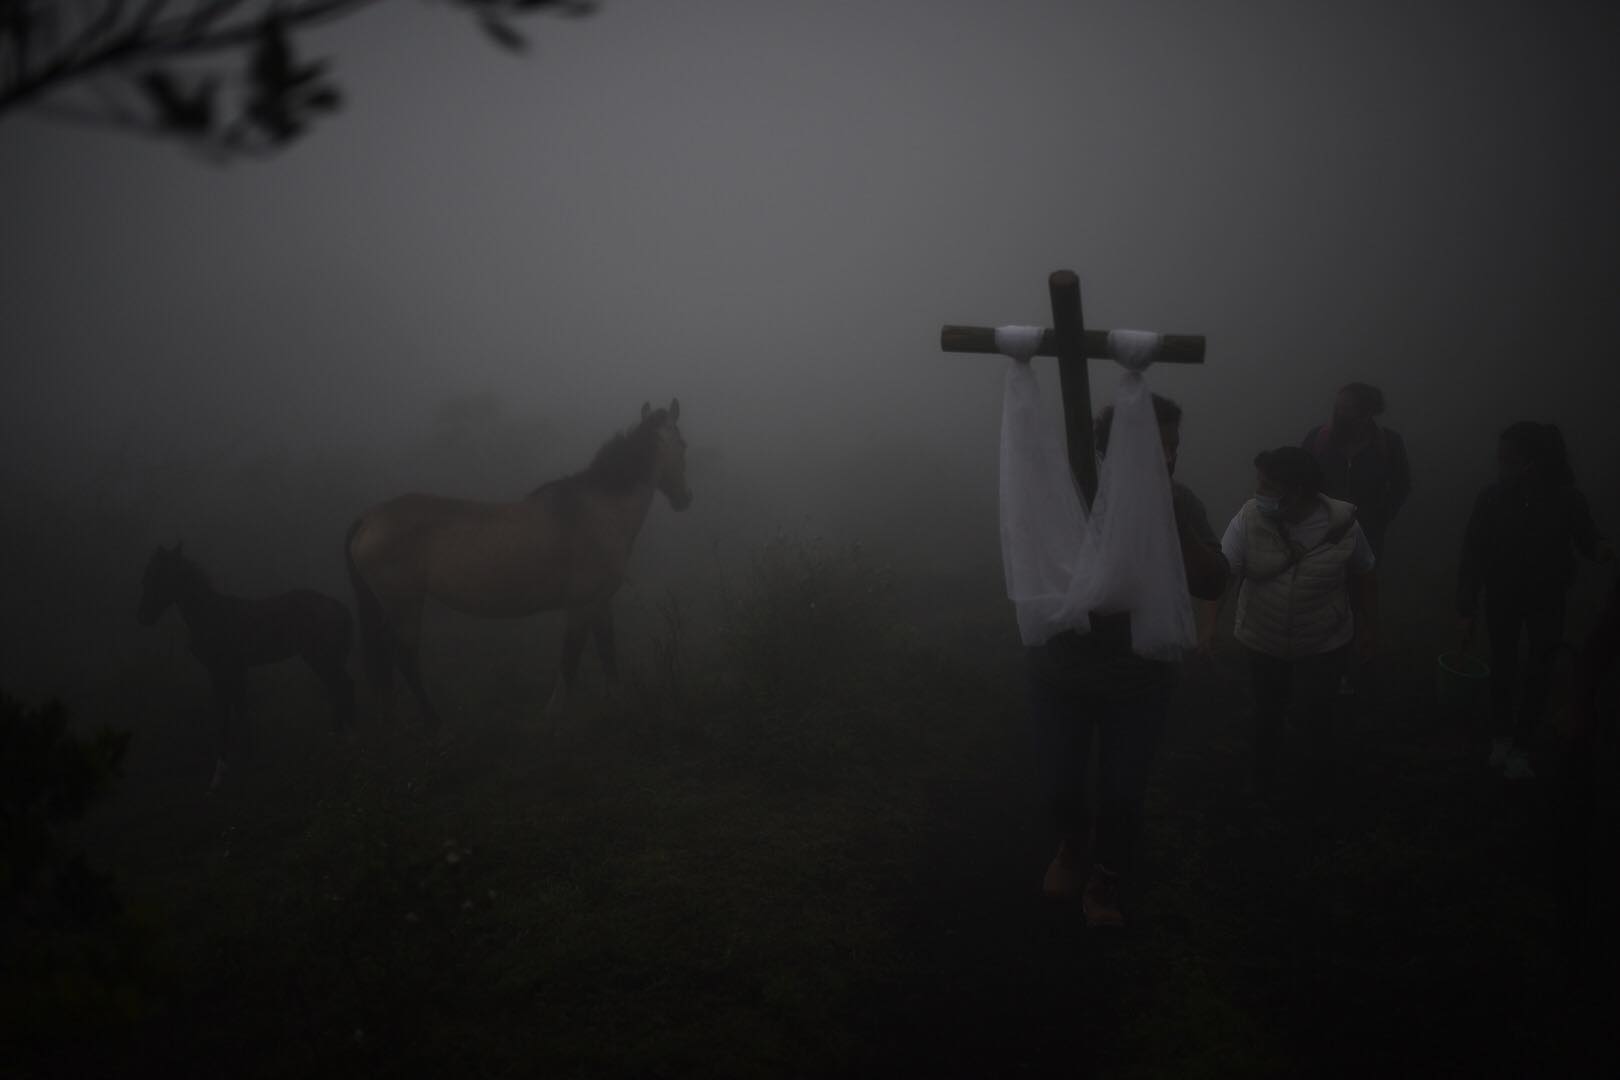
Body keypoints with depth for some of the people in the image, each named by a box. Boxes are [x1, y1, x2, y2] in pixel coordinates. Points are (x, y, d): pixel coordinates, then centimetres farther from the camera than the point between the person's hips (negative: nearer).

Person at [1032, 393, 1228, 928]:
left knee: (1123, 792, 9)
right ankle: (1072, 844, 49)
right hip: (1061, 676, 0)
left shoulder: (1179, 503, -10)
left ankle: (1104, 880, 35)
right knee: (1062, 782, 16)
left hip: (1139, 683, 1)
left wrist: (1176, 523, -28)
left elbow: (1211, 582, -15)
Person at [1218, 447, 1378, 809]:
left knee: (1317, 715, 8)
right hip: (1264, 643, 1)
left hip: (1324, 645, -1)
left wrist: (1369, 627, 7)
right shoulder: (1249, 517, -19)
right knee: (1268, 714, 17)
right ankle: (1264, 792, 39)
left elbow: (1364, 576, -1)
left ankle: (1319, 795, 33)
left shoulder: (1343, 522, -17)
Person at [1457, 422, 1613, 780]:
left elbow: (1585, 537, -2)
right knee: (1503, 667, 11)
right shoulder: (1493, 497, -19)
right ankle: (1501, 738, 29)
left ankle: (1519, 746, 16)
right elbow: (1471, 556, -14)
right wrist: (1465, 610, -13)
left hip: (1547, 599, 0)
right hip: (1502, 597, 0)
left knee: (1539, 672, 4)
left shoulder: (1566, 499, -20)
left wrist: (1600, 548, -27)